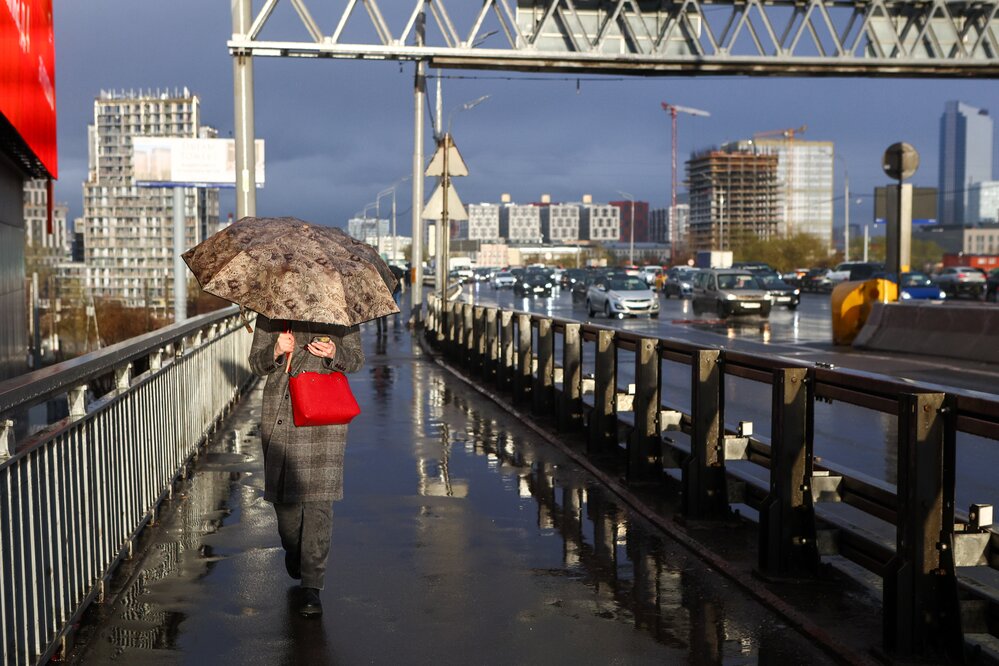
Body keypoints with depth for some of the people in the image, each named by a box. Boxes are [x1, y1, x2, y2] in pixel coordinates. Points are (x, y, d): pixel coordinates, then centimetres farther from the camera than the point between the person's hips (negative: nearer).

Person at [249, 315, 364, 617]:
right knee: (282, 492, 9)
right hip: (279, 415, 2)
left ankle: (312, 586, -6)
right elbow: (255, 363, 7)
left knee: (318, 498, -9)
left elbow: (357, 359, 6)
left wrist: (335, 353, -15)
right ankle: (293, 549, 42)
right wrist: (276, 351, -15)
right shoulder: (270, 315, 7)